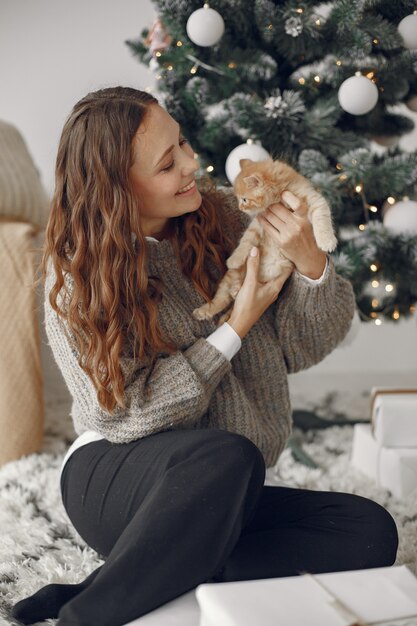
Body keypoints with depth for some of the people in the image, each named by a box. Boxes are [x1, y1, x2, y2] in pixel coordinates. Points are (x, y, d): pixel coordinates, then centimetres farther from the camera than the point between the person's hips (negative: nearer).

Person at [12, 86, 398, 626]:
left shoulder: (225, 219, 2)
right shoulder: (77, 275, -7)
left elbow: (303, 347, 3)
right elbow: (129, 414, -13)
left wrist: (311, 266, -17)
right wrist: (237, 326, -17)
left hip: (222, 499, 5)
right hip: (113, 479, -5)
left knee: (370, 533, -18)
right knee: (230, 457, -37)